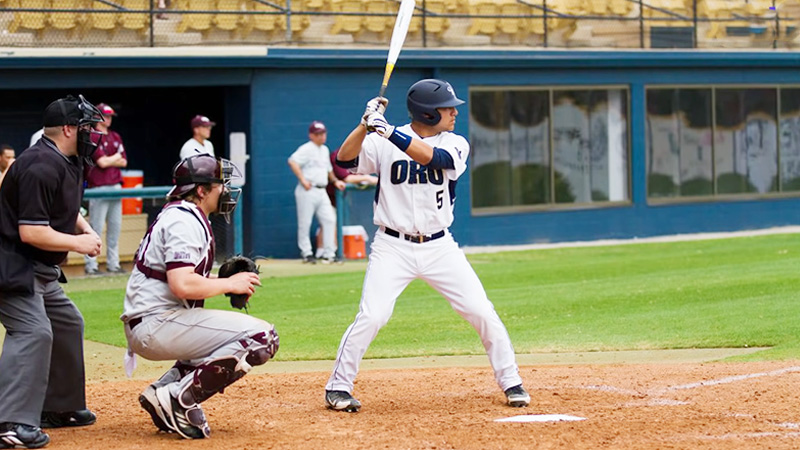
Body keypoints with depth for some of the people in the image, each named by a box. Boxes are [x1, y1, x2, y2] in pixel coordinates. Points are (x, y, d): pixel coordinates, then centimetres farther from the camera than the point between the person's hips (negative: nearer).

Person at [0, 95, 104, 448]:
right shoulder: (41, 167, -23)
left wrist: (85, 229, 7)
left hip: (40, 270, 11)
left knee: (67, 323, 20)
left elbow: (66, 207, 28)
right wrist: (77, 243, -17)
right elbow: (30, 232, -27)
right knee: (33, 331, -23)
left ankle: (58, 407, 32)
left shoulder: (69, 162, 10)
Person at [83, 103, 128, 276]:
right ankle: (90, 266, -4)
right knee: (96, 227, -7)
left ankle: (113, 264, 15)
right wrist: (116, 157, 3)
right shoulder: (92, 137, -6)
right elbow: (102, 162, -15)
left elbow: (123, 162, 11)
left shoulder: (115, 137, 16)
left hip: (116, 186, 7)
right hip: (99, 187, -7)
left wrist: (108, 161, -5)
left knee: (115, 227, 9)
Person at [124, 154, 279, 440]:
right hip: (157, 325, -10)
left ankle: (167, 385, 8)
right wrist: (229, 284, -10)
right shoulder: (184, 221, -12)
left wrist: (222, 282, 8)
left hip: (144, 327, 10)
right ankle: (178, 398, -18)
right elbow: (182, 285, -24)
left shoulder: (181, 216, 20)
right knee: (262, 337, -16)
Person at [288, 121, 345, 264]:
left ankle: (329, 254, 6)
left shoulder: (325, 150, 18)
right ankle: (306, 253, 6)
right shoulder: (306, 149, -9)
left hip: (321, 191, 8)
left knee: (329, 220, 2)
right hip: (308, 191, -8)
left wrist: (335, 181, 20)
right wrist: (302, 180, -25)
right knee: (305, 223, -2)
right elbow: (293, 161, -23)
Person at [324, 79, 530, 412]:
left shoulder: (455, 144, -1)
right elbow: (345, 161, -16)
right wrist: (366, 124, -29)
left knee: (482, 312, -2)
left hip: (439, 247, 2)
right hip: (393, 247, -2)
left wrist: (388, 131, -33)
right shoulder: (382, 143, -5)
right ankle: (338, 387, 0)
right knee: (371, 316, -16)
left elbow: (433, 158, -22)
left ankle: (510, 382, 14)